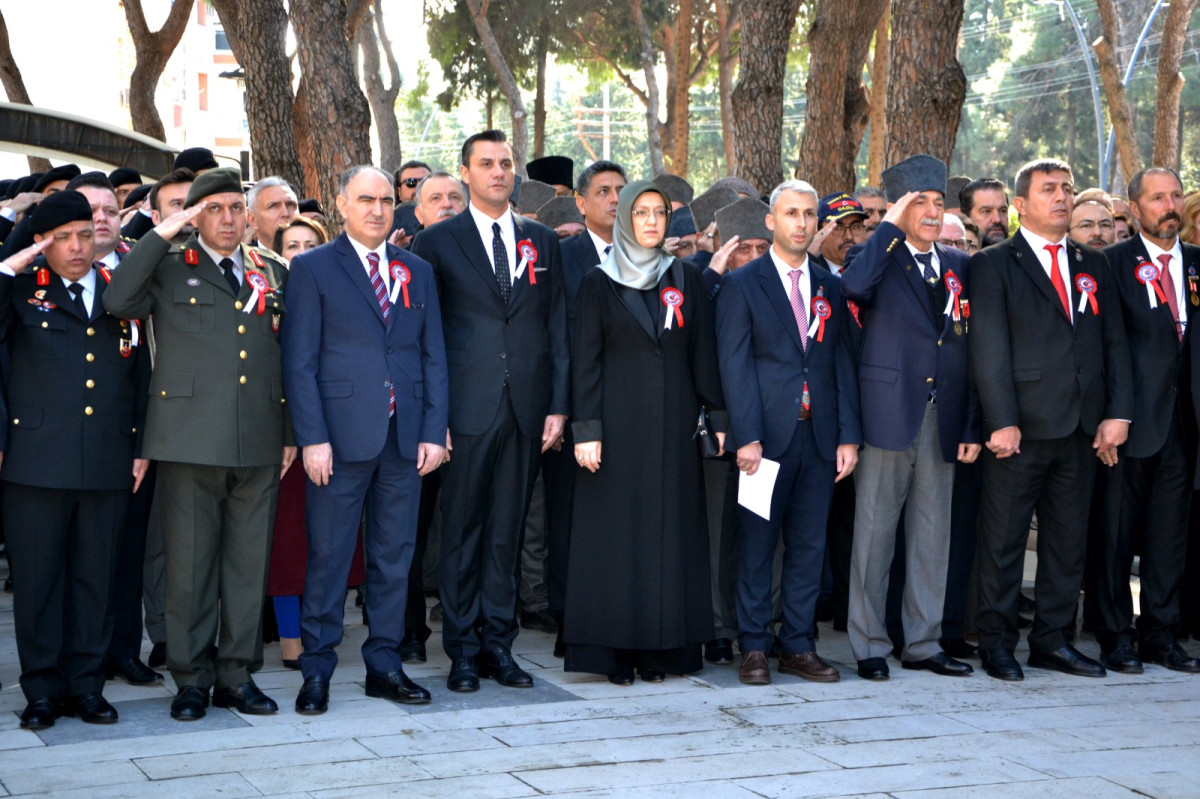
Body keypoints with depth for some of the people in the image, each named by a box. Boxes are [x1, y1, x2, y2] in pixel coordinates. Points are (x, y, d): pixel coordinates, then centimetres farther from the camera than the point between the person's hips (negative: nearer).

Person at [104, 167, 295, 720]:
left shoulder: (274, 273, 15)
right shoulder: (168, 268, 6)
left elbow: (287, 356, 16)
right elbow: (118, 302, -13)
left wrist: (292, 431, 12)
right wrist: (161, 234, -12)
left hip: (259, 443, 3)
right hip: (190, 440, -3)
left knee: (249, 563, 7)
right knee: (190, 564, 2)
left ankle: (236, 674, 18)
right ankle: (192, 678, 13)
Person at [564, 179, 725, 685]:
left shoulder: (686, 281, 9)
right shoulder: (600, 283, 3)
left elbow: (703, 354, 8)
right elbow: (585, 361, -1)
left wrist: (718, 416, 0)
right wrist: (586, 429, -9)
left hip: (672, 427, 2)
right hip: (619, 424, -2)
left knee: (670, 528, 2)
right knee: (617, 530, -2)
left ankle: (660, 648, 8)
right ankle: (616, 650, 4)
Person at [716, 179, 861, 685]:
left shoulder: (830, 287, 13)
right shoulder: (743, 284, 1)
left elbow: (843, 363, 11)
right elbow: (735, 366, -5)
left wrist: (848, 435, 3)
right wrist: (747, 436, -13)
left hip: (819, 435, 4)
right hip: (767, 435, -4)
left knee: (809, 545, 7)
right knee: (757, 544, 2)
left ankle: (799, 646, 15)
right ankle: (754, 647, 11)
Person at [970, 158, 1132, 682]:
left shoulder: (1093, 265, 15)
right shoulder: (994, 264, 0)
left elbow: (1114, 342, 12)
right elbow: (989, 349, -8)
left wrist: (1117, 413, 1)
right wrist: (1001, 421, -16)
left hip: (1082, 428, 5)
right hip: (1022, 427, -5)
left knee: (1068, 540, 10)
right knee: (1003, 539, 1)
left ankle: (1053, 638, 20)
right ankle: (996, 642, 11)